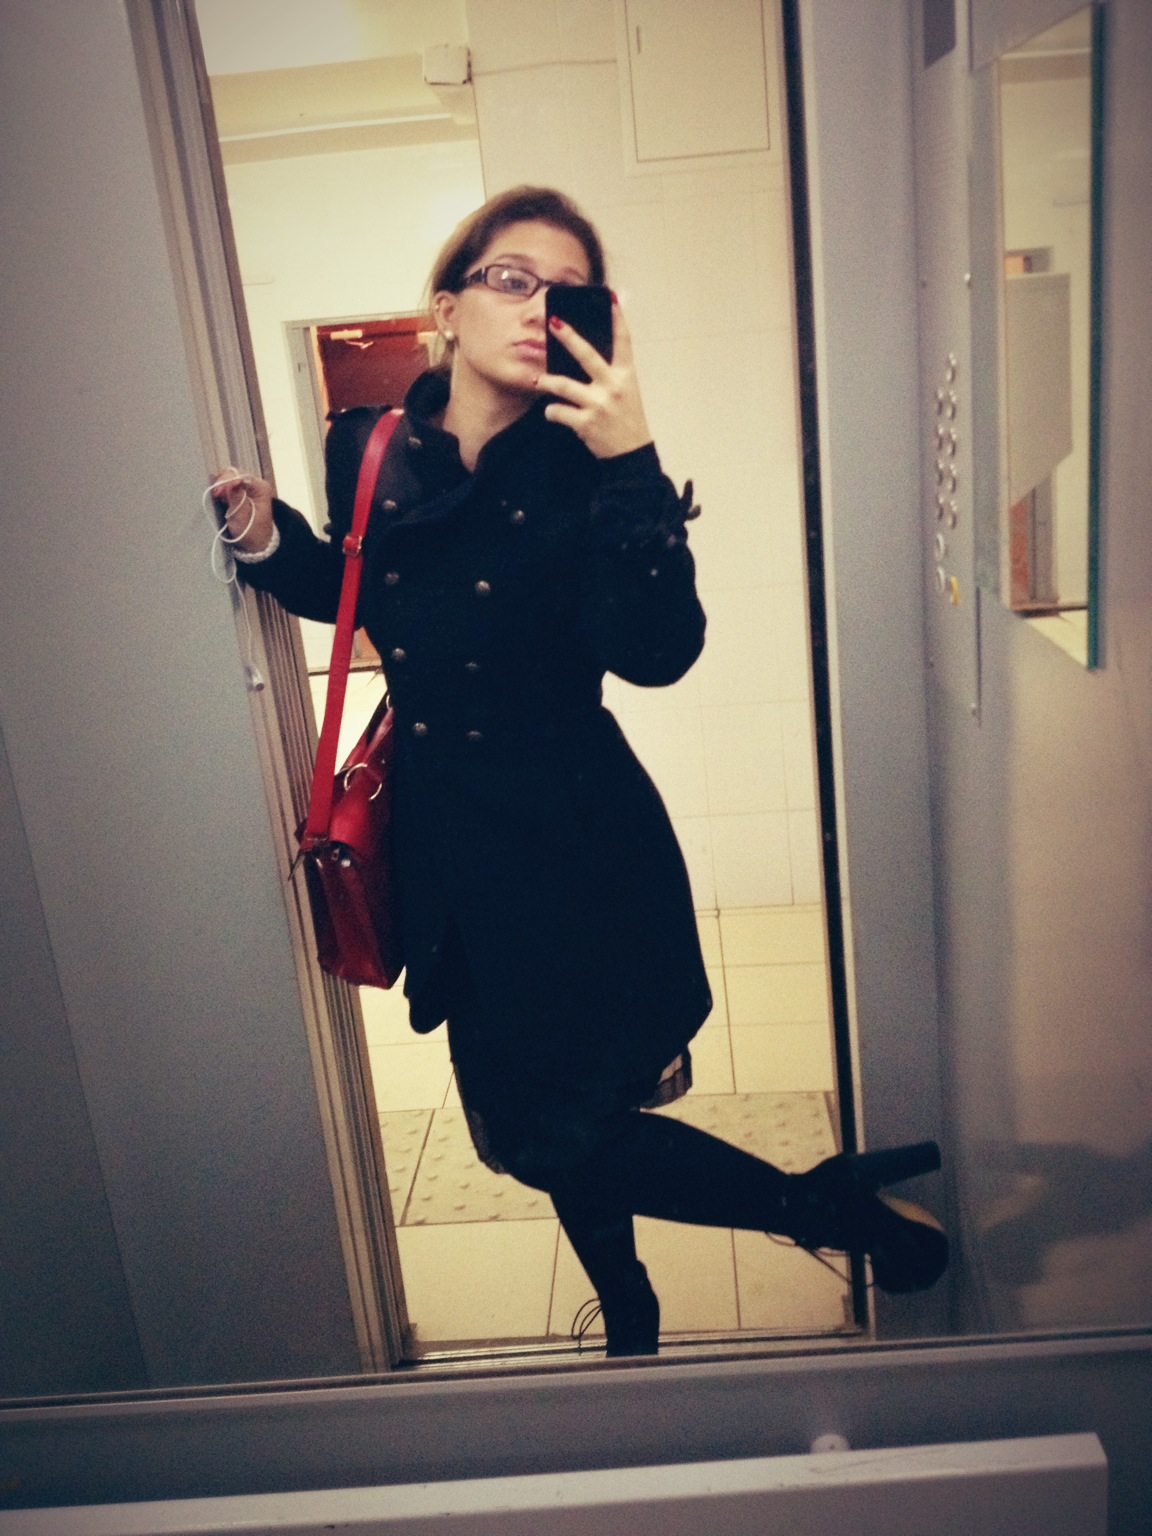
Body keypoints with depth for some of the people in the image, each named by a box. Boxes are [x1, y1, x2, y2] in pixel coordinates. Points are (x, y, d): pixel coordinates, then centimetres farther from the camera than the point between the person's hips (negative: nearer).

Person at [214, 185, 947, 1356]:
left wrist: (630, 465, -32)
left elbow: (657, 650, -27)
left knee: (552, 1129, -2)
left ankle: (836, 1206, 20)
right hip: (447, 842, 5)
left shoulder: (585, 469, -13)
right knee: (530, 1112, 19)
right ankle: (629, 1316, 46)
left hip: (571, 834, -5)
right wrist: (269, 539, -1)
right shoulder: (370, 451, -2)